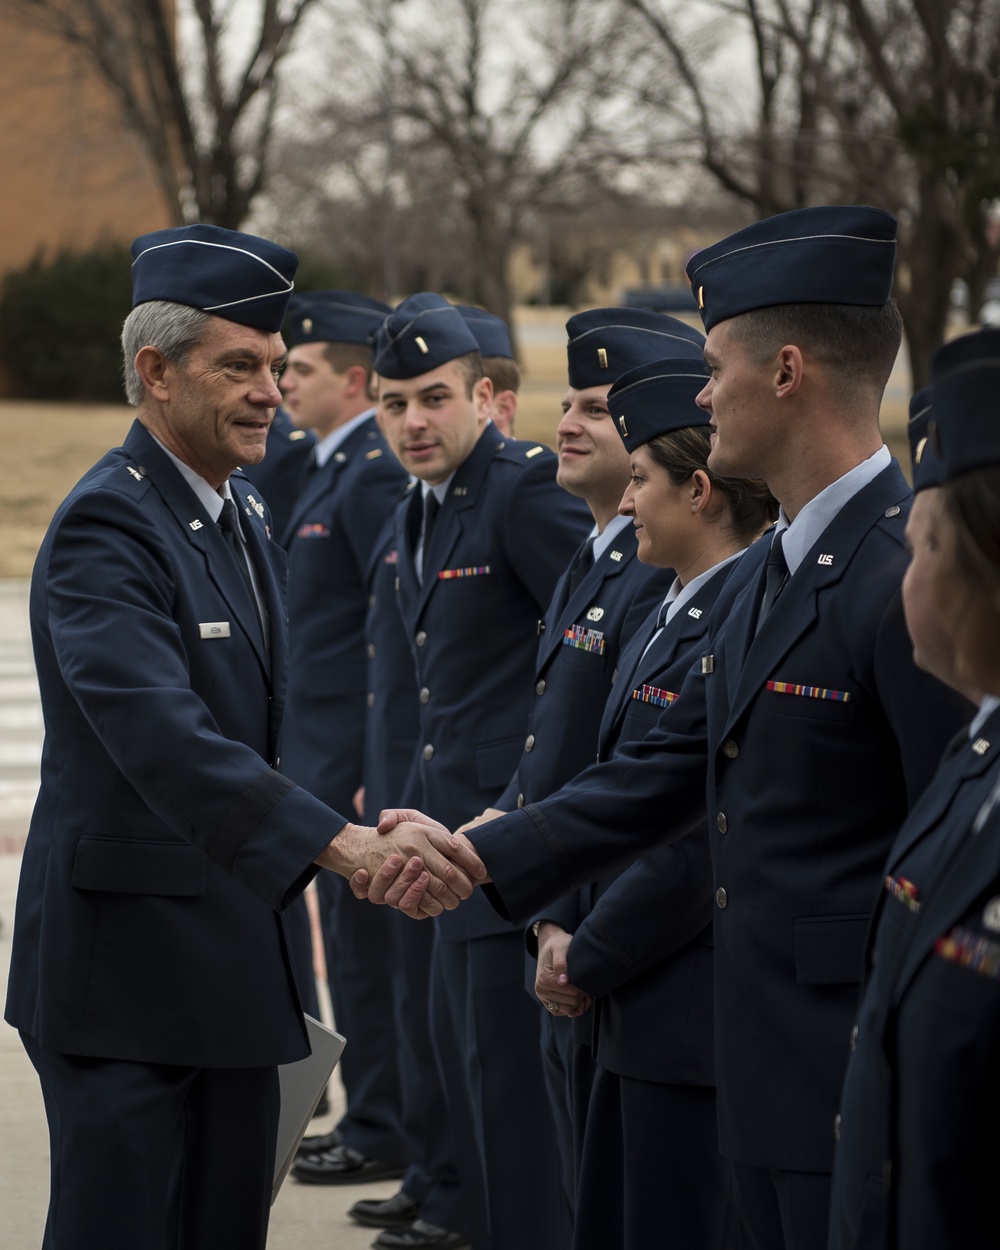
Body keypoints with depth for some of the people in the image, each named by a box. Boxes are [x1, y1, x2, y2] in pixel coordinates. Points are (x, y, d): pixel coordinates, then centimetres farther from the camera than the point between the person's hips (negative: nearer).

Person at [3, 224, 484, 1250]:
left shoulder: (242, 513, 13)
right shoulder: (105, 527, -18)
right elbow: (162, 733, -33)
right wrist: (342, 846, -41)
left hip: (233, 955, 9)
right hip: (127, 959, -9)